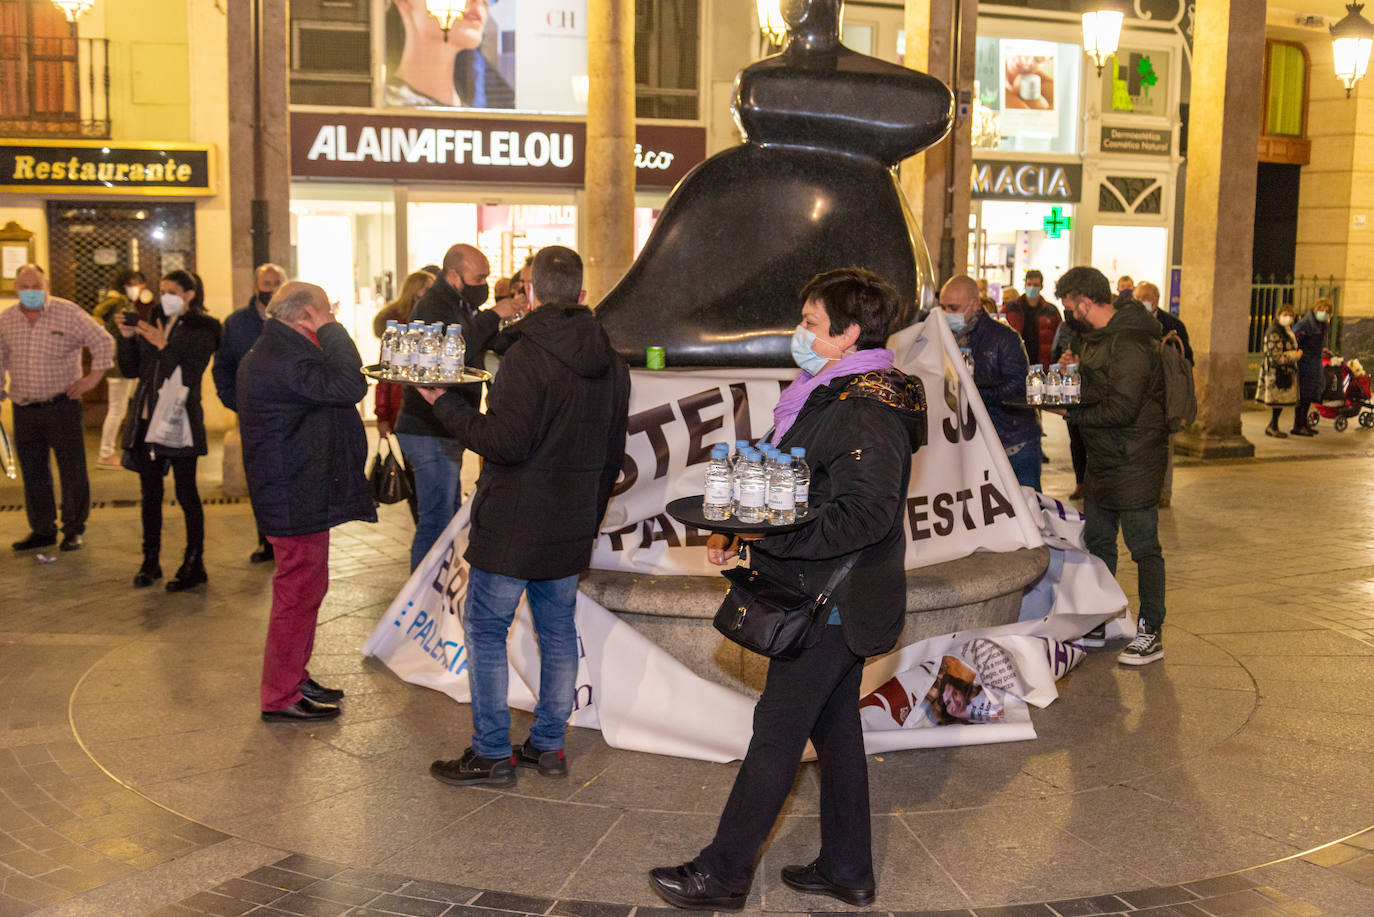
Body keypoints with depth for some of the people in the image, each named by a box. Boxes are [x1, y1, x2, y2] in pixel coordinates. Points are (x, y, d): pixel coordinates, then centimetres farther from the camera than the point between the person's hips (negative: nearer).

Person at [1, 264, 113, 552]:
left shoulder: (68, 313, -5)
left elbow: (103, 342, -1)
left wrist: (93, 378, -5)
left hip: (61, 407, -4)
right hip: (24, 410, 4)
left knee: (72, 471, 0)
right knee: (33, 473, 9)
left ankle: (74, 530, 12)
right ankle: (42, 530, 21)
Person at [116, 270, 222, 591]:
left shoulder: (201, 330, -5)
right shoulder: (153, 323, 12)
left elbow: (190, 377, -14)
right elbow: (131, 370, 12)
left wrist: (164, 347, -21)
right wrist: (127, 337, -1)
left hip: (180, 422, -6)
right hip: (147, 419, 6)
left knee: (186, 493, -1)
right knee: (149, 494, 11)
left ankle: (194, 565, 7)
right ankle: (151, 561, 21)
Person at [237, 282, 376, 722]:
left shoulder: (267, 353, 13)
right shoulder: (283, 361, -22)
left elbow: (330, 387, 20)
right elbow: (349, 386, -29)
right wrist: (332, 330, -21)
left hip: (294, 496, 11)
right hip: (296, 500, -11)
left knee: (305, 590, 20)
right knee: (297, 595, -2)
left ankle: (294, 679, 34)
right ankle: (280, 698, 9)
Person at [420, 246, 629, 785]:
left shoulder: (528, 356, -16)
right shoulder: (611, 364, 9)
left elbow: (506, 442, -22)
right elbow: (613, 455, 15)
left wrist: (444, 403, -12)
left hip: (513, 527, -7)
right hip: (572, 528, 7)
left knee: (485, 630, 4)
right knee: (558, 630, 15)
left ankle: (492, 754, 8)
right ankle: (548, 745, 23)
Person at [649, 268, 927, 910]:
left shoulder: (867, 411, -20)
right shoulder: (835, 394, 13)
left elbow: (866, 514, -28)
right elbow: (809, 491, 18)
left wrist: (769, 534, -25)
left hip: (830, 604, -10)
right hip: (834, 599, 10)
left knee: (777, 731, -1)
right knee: (835, 727, 17)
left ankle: (722, 875, 12)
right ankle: (846, 869, 29)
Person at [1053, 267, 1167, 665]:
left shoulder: (1129, 344, -21)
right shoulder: (1101, 336, 12)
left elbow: (1122, 409, -25)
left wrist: (1072, 413, -17)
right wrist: (1078, 368, 5)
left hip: (1134, 463, -10)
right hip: (1103, 460, 10)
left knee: (1144, 547, -1)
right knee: (1096, 541, 16)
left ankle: (1151, 633, 8)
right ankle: (1097, 623, 28)